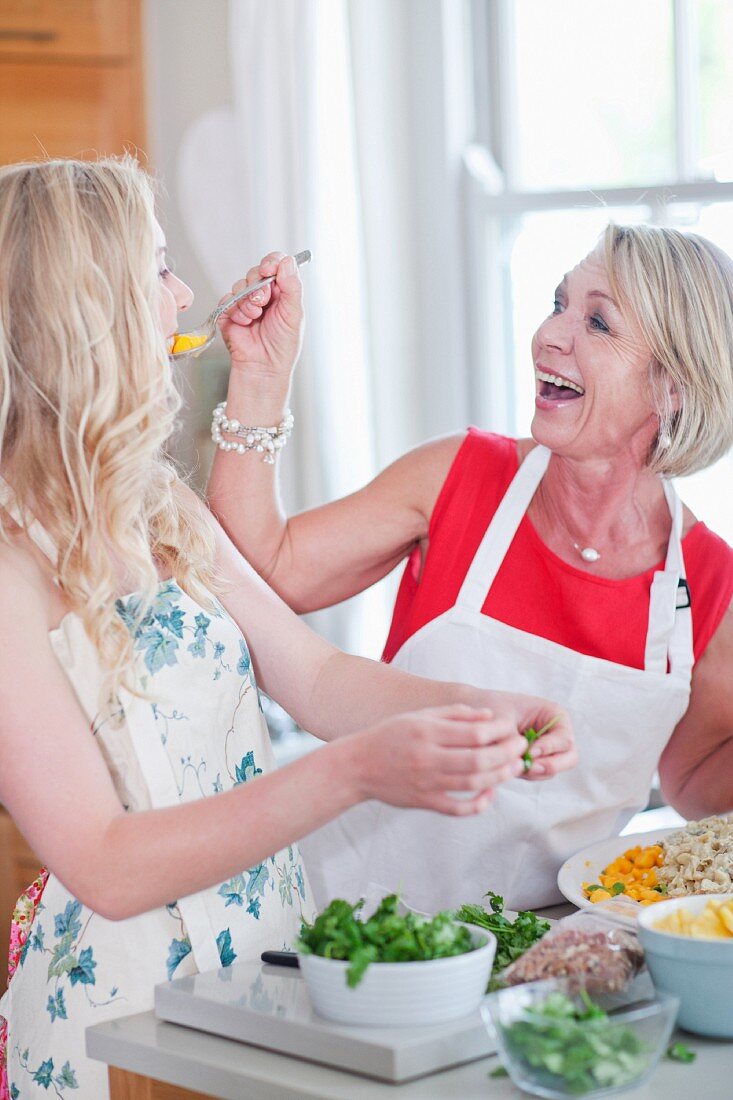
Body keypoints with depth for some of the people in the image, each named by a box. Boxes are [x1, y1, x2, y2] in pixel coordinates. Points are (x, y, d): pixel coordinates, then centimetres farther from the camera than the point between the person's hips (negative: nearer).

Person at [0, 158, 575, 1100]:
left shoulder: (161, 510, 9)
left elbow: (311, 674, 9)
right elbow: (105, 869, -19)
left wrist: (474, 711, -9)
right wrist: (354, 772, -27)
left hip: (270, 959, 7)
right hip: (124, 1002, -6)